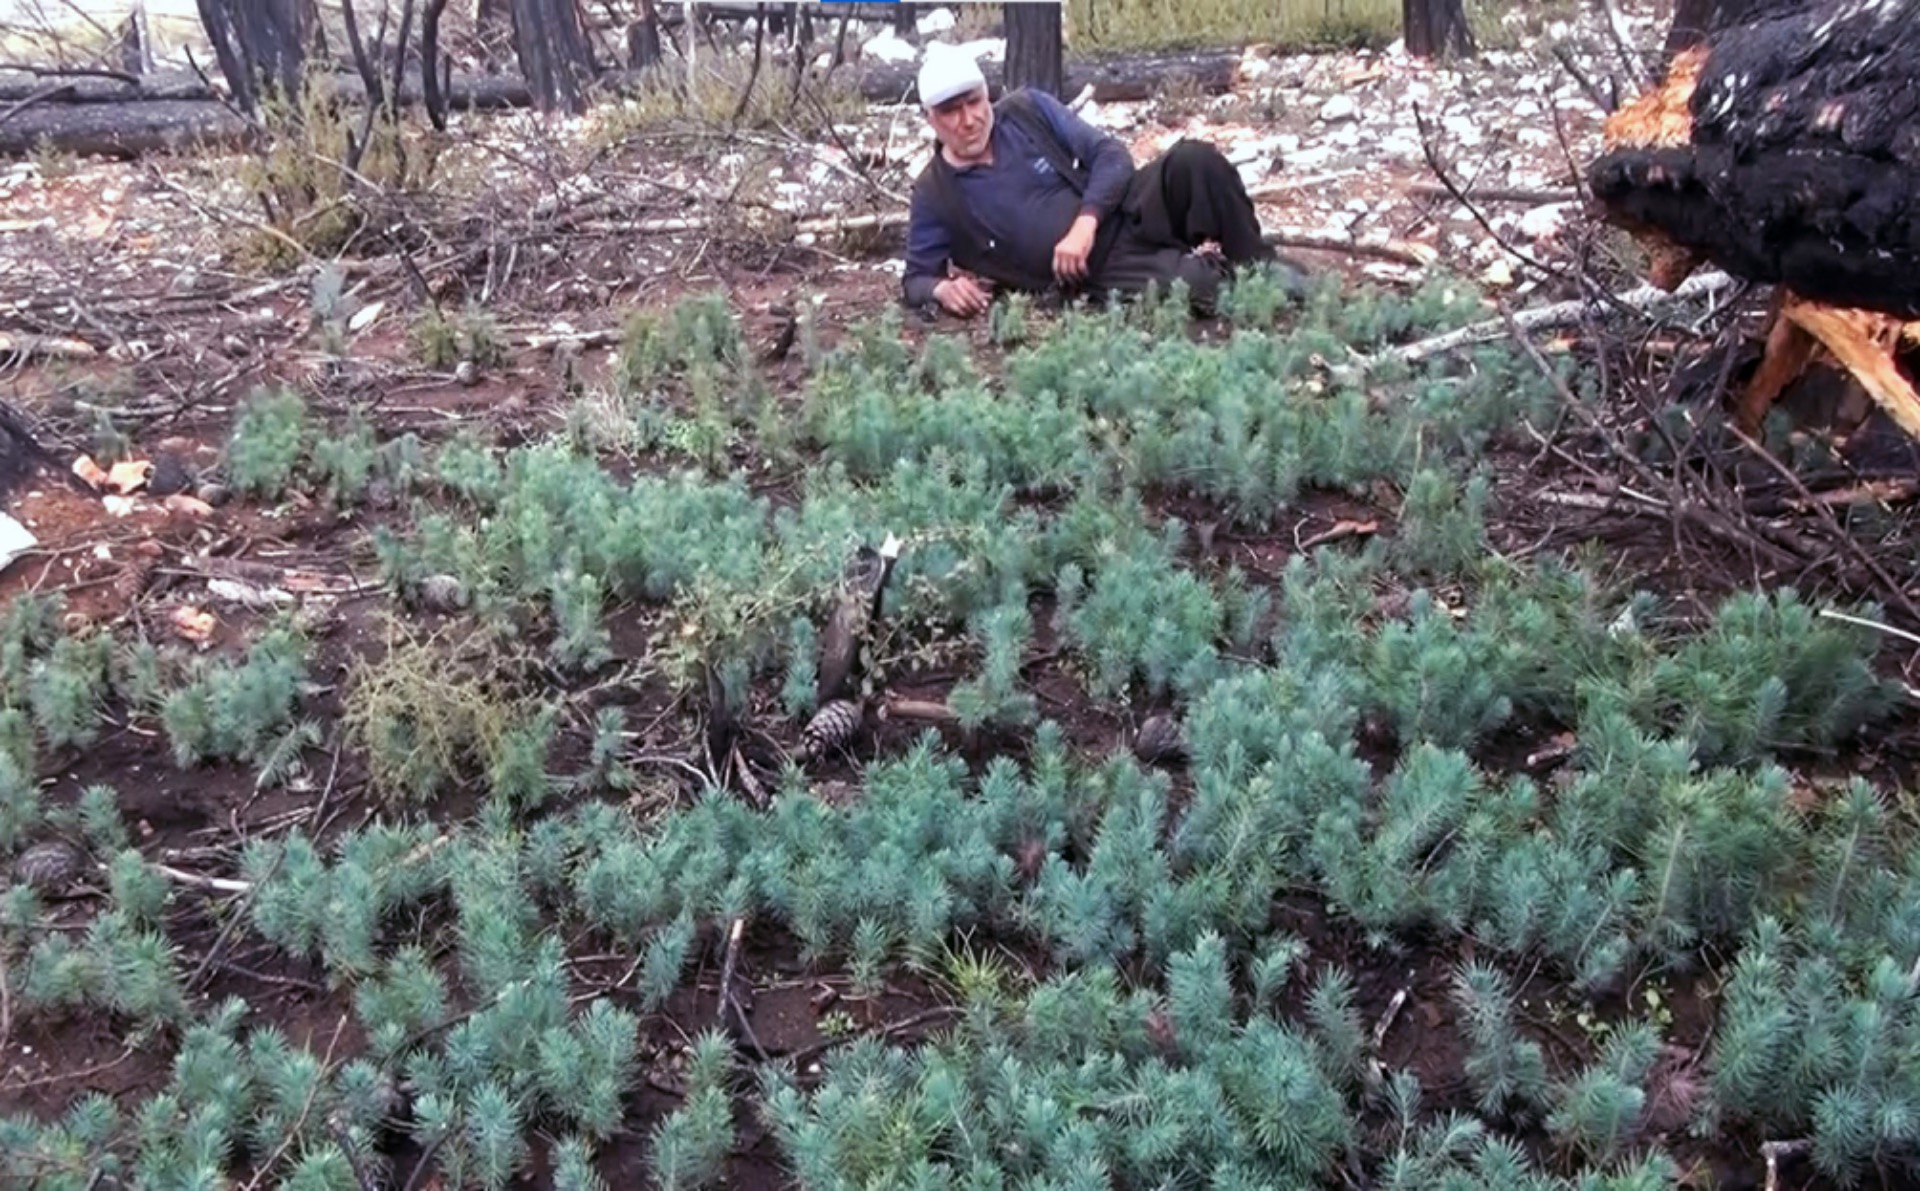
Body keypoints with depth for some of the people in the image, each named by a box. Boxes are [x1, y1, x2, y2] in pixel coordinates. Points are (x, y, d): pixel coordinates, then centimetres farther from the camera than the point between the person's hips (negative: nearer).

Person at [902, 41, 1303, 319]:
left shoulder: (1027, 108, 2)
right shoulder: (934, 195, -3)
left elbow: (1110, 154, 0)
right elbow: (915, 279, 4)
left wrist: (1086, 221, -19)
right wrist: (942, 289, -22)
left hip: (1125, 214, 4)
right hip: (1095, 273, -4)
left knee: (1196, 161, -26)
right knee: (1191, 285, -32)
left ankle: (1261, 268, -4)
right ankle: (1223, 272, 4)